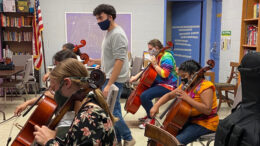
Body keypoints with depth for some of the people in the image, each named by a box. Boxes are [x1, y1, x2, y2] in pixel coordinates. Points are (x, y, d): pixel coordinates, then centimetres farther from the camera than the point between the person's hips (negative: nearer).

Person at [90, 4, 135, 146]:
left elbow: (120, 61, -22)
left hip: (115, 79, -9)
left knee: (111, 111, -5)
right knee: (114, 110, 13)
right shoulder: (109, 33, 14)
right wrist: (96, 61, 12)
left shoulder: (117, 34, -16)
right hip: (110, 78, 9)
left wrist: (109, 85, -24)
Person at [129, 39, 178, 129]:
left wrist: (155, 64, -22)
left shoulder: (166, 57, -16)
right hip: (157, 83, 11)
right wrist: (136, 76, 7)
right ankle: (149, 115, 24)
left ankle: (151, 119, -10)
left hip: (167, 86, -11)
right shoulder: (157, 56, 13)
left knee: (144, 96, -27)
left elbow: (164, 74, -27)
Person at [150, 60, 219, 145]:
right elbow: (169, 95, 12)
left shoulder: (205, 87, -17)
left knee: (176, 141, -26)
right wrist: (156, 105, -4)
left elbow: (207, 110, -27)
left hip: (204, 124, -8)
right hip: (189, 121, 9)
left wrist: (187, 98, -29)